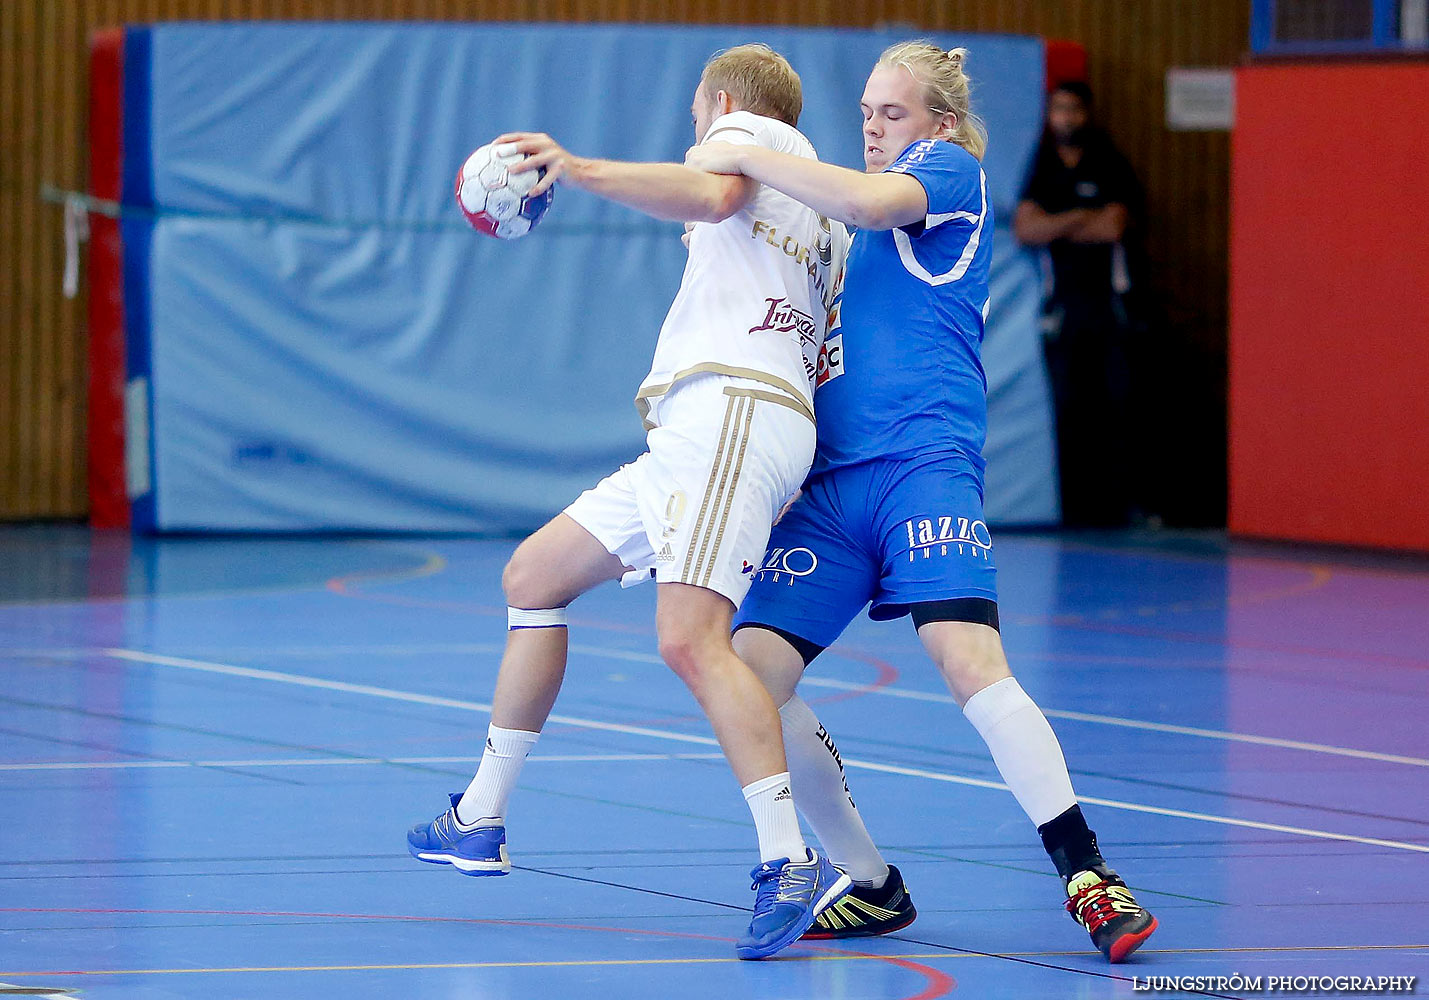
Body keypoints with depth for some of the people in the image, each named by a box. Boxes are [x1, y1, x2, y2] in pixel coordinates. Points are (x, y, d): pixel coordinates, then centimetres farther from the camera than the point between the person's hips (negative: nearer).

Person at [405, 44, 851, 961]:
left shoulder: (750, 128, 8)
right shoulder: (826, 219, 33)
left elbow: (711, 194, -17)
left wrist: (582, 170, -21)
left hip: (733, 406, -10)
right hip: (693, 438, 10)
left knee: (690, 637, -26)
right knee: (532, 578, 19)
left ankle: (791, 865, -35)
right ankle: (481, 824, 26)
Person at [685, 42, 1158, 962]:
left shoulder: (952, 170, 5)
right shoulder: (860, 224, 28)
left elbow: (869, 201, -16)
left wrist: (743, 158, -9)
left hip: (925, 463, -8)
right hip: (831, 481, 8)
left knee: (970, 661, -25)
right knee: (752, 670, -6)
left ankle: (1090, 879, -22)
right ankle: (872, 886, 7)